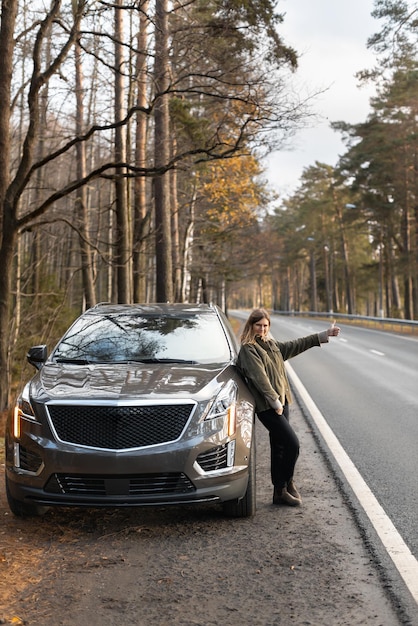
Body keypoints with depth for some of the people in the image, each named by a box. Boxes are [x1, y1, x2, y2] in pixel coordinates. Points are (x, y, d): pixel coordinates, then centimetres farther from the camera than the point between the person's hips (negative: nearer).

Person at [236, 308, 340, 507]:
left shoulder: (271, 344, 15)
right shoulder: (248, 349, -11)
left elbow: (295, 346, 24)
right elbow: (259, 378, -18)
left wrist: (323, 335, 26)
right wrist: (275, 401, -20)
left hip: (280, 402, 9)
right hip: (267, 406, -9)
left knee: (279, 448, 12)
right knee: (292, 444, -11)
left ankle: (280, 491, 21)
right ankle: (286, 484, 6)